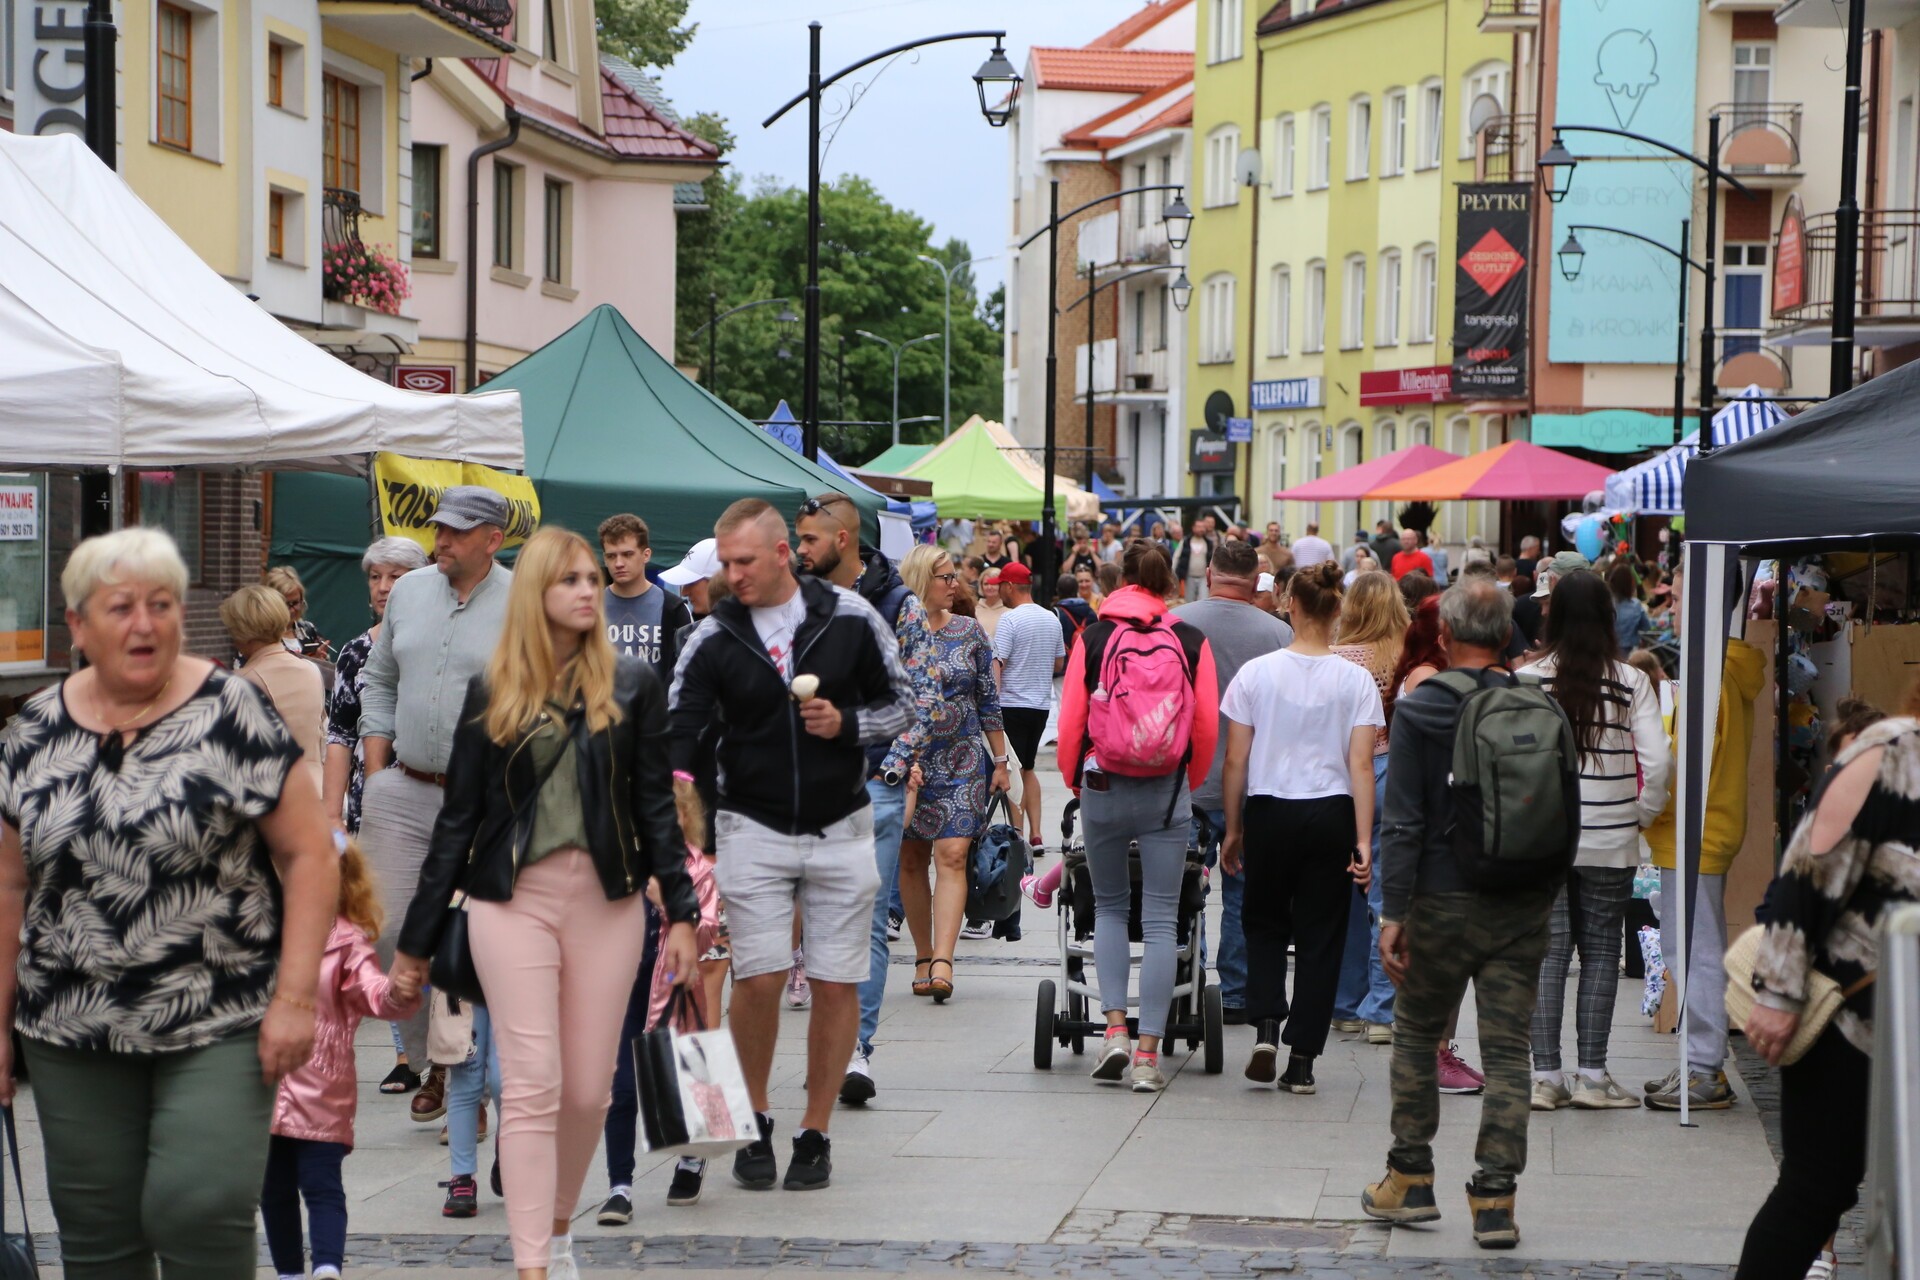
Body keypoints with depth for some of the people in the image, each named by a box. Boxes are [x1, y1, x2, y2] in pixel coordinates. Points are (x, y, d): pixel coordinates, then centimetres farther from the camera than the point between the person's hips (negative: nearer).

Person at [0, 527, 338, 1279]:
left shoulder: (230, 714, -5)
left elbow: (310, 854, -5)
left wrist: (295, 996, -12)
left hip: (218, 1027, -4)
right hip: (73, 1036, 4)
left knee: (198, 1212, -14)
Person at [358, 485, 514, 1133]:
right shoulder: (409, 592, 12)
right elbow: (379, 683, 20)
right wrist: (376, 776, 10)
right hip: (404, 792, 5)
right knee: (388, 931, -1)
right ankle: (432, 1059, 16)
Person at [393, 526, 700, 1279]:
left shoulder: (631, 685, 5)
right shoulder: (492, 693, 4)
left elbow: (656, 805, 7)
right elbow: (458, 817, 7)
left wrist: (681, 912, -1)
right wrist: (416, 939, 7)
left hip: (607, 902, 1)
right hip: (513, 900, -1)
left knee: (588, 1090, 4)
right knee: (532, 1087, -8)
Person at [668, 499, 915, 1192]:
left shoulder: (851, 618, -3)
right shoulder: (713, 637, -3)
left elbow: (901, 704, 6)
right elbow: (679, 726, -8)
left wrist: (846, 724, -13)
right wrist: (675, 782, -27)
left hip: (840, 829, 1)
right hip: (753, 829, 0)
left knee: (837, 984, 1)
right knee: (758, 978, -7)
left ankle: (815, 1134, 13)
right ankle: (755, 1124, 13)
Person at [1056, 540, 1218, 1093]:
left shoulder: (1092, 639, -2)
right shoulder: (1192, 642, -1)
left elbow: (1069, 723, -2)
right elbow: (1208, 727, 1)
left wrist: (1075, 781, 15)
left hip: (1103, 790, 0)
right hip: (1167, 794, 0)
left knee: (1109, 906, 18)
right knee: (1161, 919, 3)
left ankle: (1115, 1028, 3)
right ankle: (1148, 1054, 0)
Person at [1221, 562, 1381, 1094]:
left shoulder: (1257, 673, -4)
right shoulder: (1355, 680, -4)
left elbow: (1235, 761, -2)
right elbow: (1361, 766, -8)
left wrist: (1233, 829, 8)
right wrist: (1363, 840, -6)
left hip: (1269, 812, 0)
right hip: (1331, 815, 0)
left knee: (1264, 923, 19)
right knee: (1320, 937, 8)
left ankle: (1267, 1026, -2)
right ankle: (1302, 1060, 7)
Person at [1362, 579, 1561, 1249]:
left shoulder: (1417, 710, -8)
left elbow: (1402, 822, -11)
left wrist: (1392, 911, -8)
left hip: (1444, 902, -2)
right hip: (1522, 909, 2)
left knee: (1417, 1033, 16)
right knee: (1507, 1050, 4)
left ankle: (1410, 1181, 21)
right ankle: (1495, 1199, 1)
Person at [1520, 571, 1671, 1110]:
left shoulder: (1527, 679, -4)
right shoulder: (1631, 682, -4)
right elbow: (1658, 761, -6)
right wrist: (1642, 814, 9)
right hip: (1610, 842, 0)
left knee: (1548, 952, 4)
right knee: (1601, 951, 7)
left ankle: (1544, 1075, 3)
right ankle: (1592, 1076, 6)